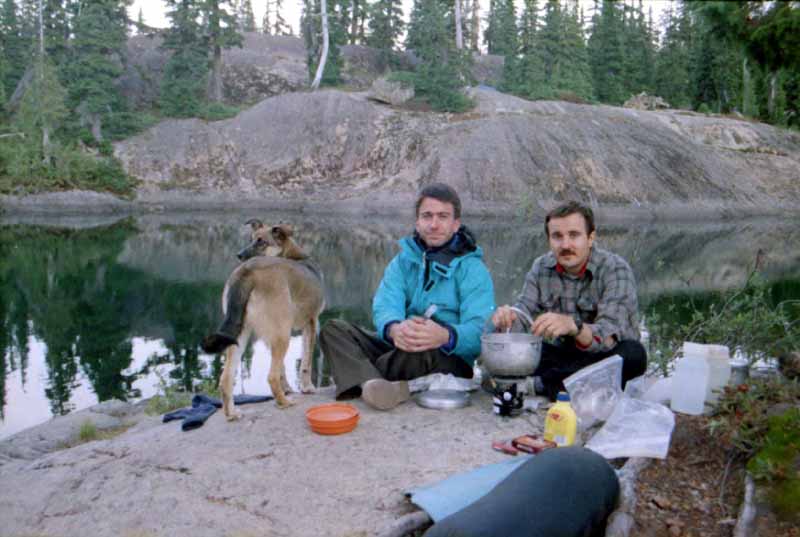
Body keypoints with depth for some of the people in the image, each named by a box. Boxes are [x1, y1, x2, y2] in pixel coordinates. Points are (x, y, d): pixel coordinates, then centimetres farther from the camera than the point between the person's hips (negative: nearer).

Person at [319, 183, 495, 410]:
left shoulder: (473, 269, -5)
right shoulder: (403, 261, 9)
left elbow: (479, 332, -19)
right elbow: (385, 307, -9)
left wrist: (446, 336, -43)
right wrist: (394, 329, -36)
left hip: (452, 362, -5)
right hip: (399, 349, 5)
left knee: (424, 352, -38)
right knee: (333, 329, -10)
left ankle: (356, 374, -14)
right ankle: (373, 384, -38)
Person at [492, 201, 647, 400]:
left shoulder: (615, 270, -16)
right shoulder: (541, 268, -1)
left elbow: (608, 337, -28)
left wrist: (573, 326, -49)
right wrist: (507, 318, -31)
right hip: (563, 355, 3)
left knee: (633, 354, -36)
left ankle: (541, 383, -30)